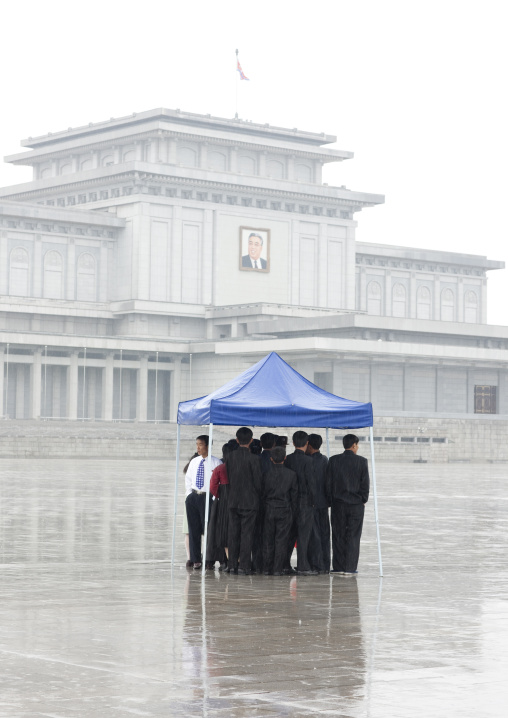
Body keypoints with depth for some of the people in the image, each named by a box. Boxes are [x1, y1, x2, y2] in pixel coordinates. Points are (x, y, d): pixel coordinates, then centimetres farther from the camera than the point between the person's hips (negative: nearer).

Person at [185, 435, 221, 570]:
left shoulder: (216, 462, -3)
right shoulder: (194, 462, 13)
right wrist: (188, 494, 9)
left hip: (207, 497, -5)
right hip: (193, 497, 5)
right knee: (193, 530, 6)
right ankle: (196, 559, 12)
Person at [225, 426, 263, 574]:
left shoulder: (230, 457, 1)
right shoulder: (253, 459, -12)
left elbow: (228, 477, 8)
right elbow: (258, 482, -9)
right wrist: (258, 495, 9)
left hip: (233, 500, 4)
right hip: (249, 501, -4)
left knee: (233, 533, 9)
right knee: (246, 533, 0)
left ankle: (232, 564, 11)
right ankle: (244, 565, -2)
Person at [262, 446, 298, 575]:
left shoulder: (266, 474, -4)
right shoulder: (291, 474, -3)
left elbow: (261, 493, 1)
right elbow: (294, 495, 2)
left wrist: (264, 509, 12)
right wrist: (293, 512, 11)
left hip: (269, 510, 0)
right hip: (285, 511, 0)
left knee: (268, 540, 7)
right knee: (281, 540, 2)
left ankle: (267, 568, 8)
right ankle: (277, 569, -1)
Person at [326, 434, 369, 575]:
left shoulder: (334, 460, 0)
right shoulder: (361, 461, -6)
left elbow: (328, 482, 1)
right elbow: (365, 483, -5)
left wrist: (332, 499, 10)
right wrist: (363, 500, 7)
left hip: (338, 504, 2)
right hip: (356, 504, -2)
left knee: (338, 535, 8)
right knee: (353, 536, 3)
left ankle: (338, 567, 8)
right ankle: (350, 567, 0)